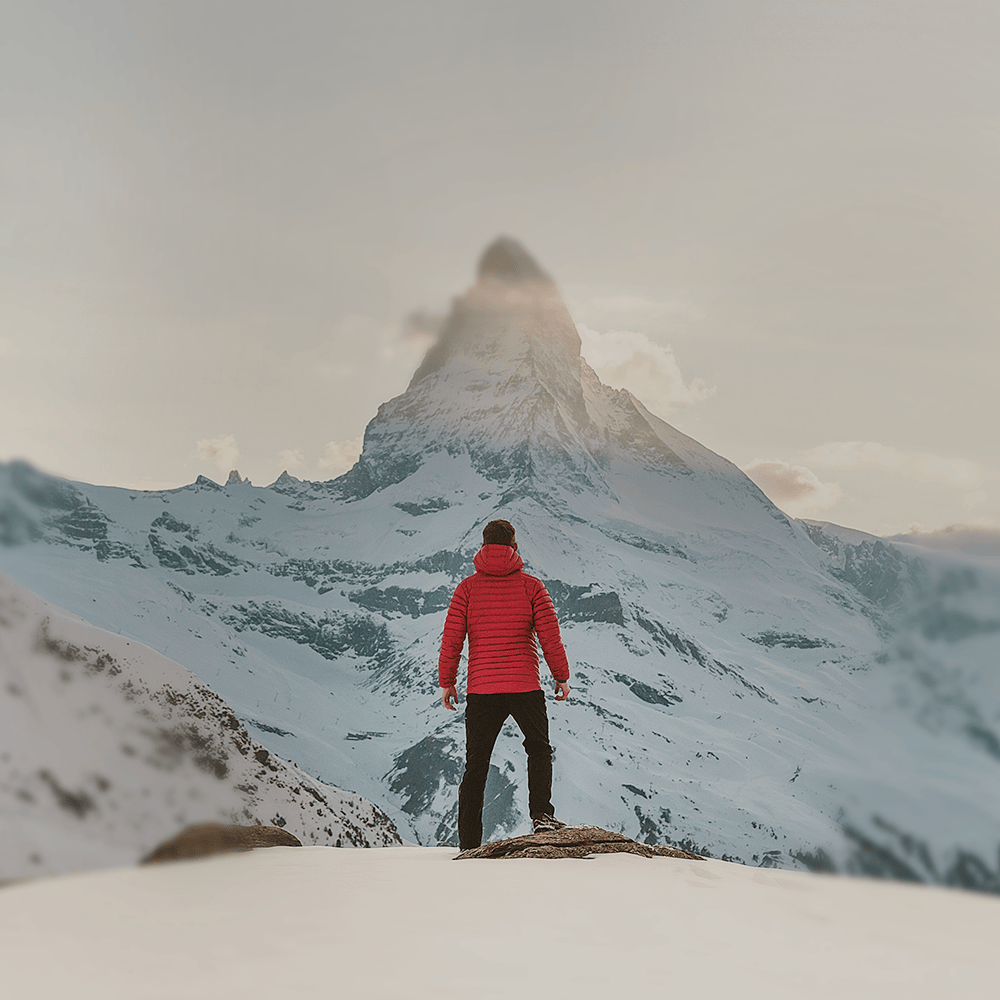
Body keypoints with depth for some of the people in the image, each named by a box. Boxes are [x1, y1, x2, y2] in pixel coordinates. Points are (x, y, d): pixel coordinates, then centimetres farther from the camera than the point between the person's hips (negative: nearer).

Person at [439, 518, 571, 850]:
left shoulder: (467, 587, 1)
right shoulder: (531, 586, -1)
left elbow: (452, 639, -1)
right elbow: (550, 637, -2)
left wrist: (446, 682, 8)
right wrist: (562, 677, 9)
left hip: (481, 689, 1)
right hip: (525, 686, -1)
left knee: (476, 764, 10)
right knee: (539, 749, 20)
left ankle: (469, 844, 10)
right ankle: (541, 814, 1)